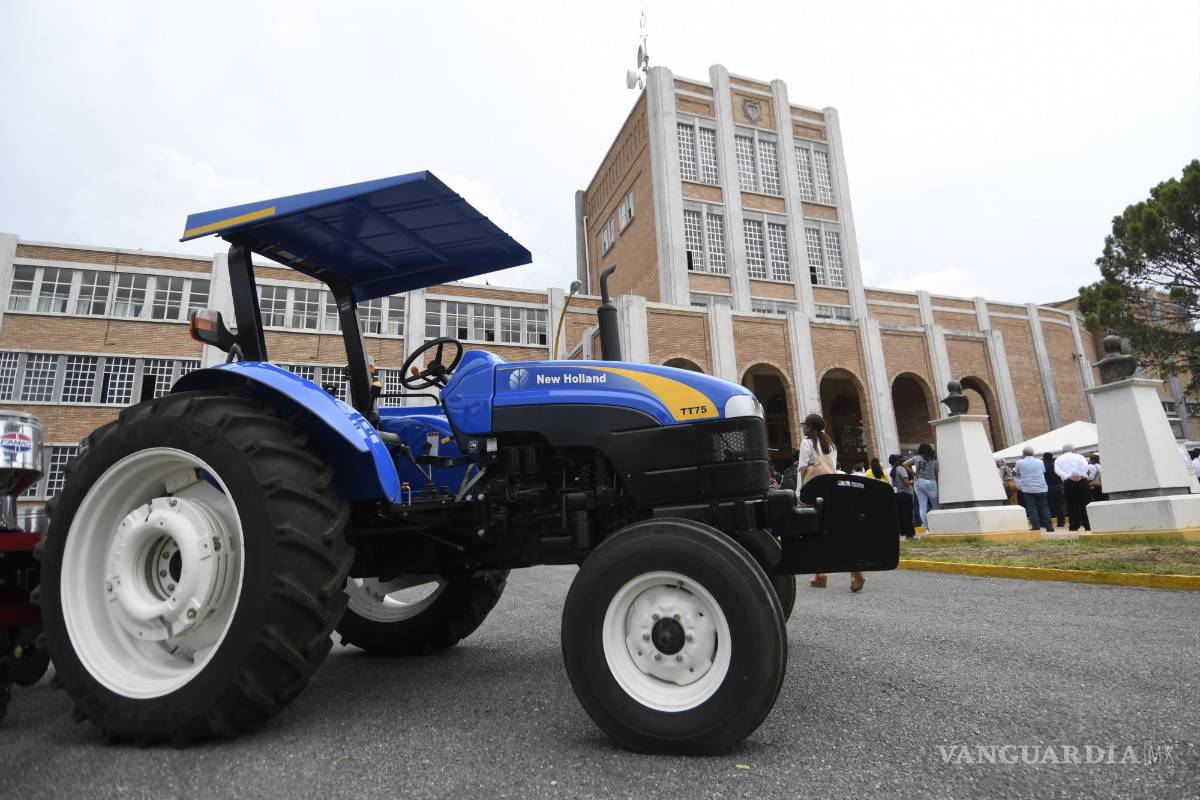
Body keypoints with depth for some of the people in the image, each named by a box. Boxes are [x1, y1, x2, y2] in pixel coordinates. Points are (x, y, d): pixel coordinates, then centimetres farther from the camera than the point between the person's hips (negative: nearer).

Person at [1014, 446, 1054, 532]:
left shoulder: (1020, 463, -5)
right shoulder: (1040, 461, 3)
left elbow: (1017, 474, 8)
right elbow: (1044, 472, 17)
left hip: (1028, 489, -3)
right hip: (1041, 488, 3)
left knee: (1031, 508, 1)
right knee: (1044, 507, 8)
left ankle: (1036, 527, -2)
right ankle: (1049, 527, 7)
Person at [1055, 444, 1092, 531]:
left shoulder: (1058, 459, 14)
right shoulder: (1079, 456, 12)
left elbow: (1057, 470, -4)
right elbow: (1085, 465, -8)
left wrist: (1068, 477, -12)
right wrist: (1081, 475, -13)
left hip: (1068, 483, 0)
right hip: (1082, 482, 0)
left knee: (1072, 506, 4)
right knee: (1085, 505, 6)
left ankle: (1074, 527, 4)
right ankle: (1088, 526, 6)